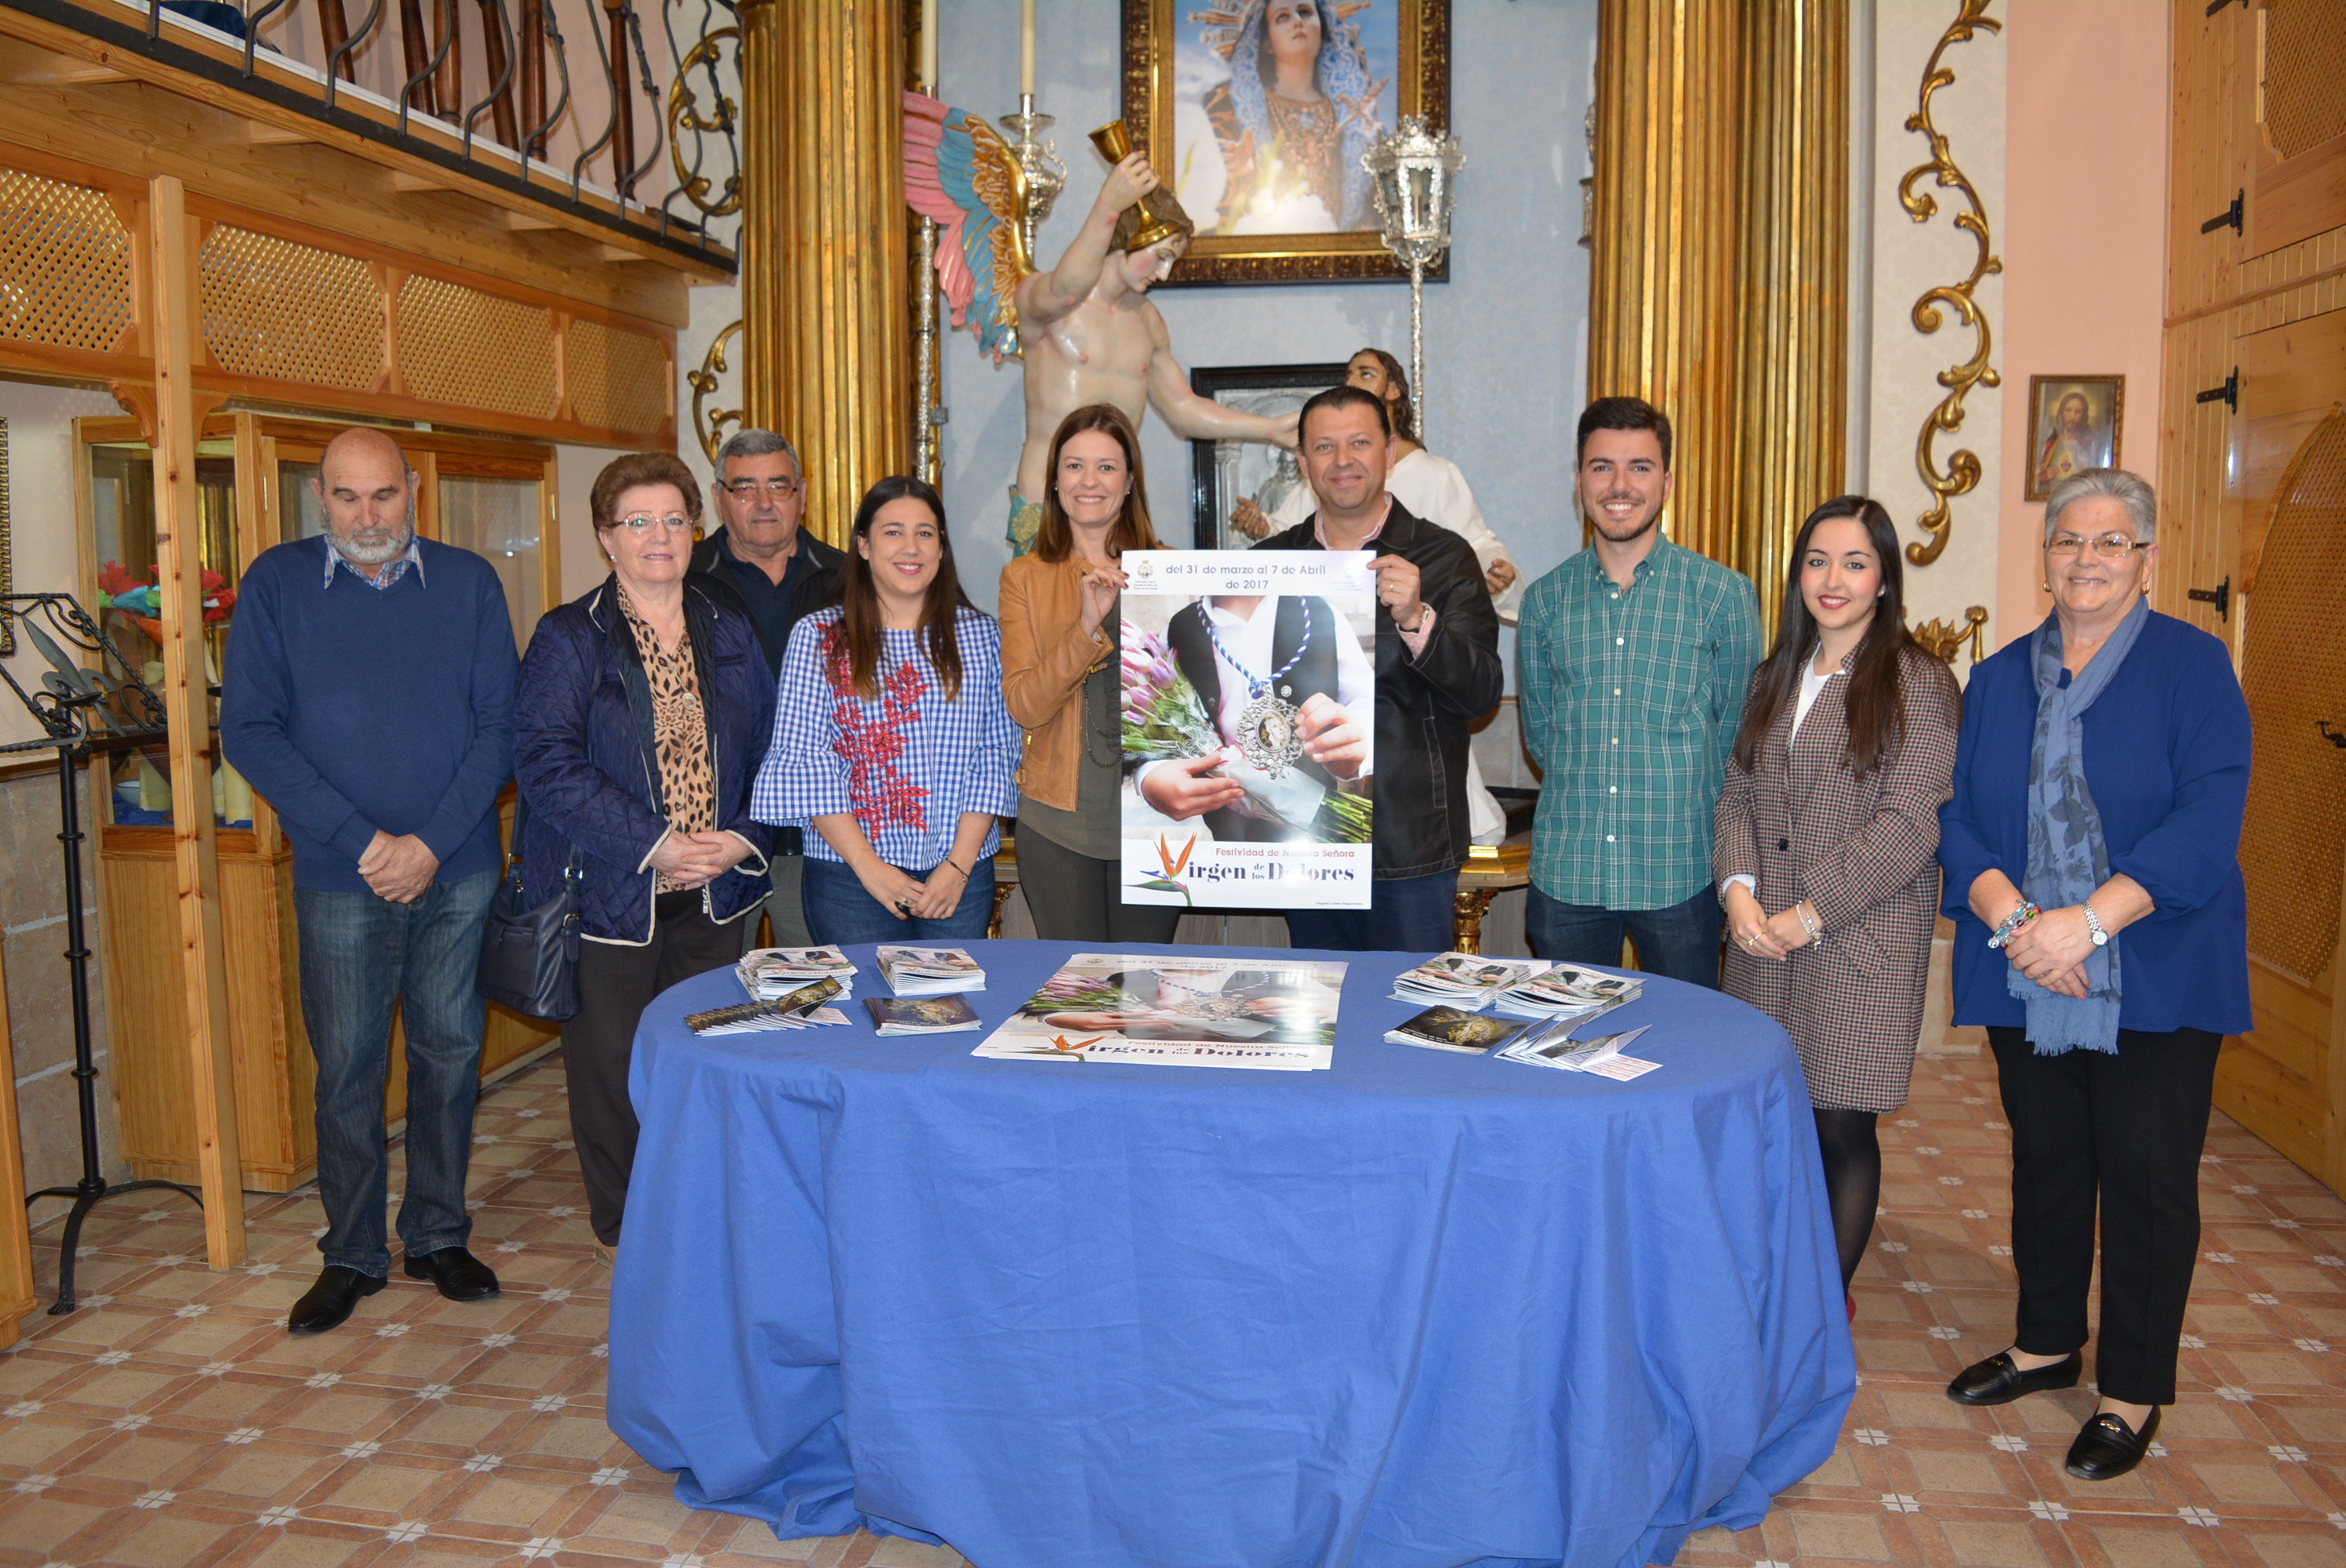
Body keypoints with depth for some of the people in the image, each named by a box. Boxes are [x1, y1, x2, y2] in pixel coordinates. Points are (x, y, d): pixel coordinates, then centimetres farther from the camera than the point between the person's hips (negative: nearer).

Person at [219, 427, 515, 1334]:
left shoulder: (468, 584, 2)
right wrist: (361, 840, -13)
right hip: (340, 875, -1)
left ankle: (438, 1237, 24)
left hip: (458, 869, 1)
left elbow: (500, 725, -1)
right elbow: (249, 731, -5)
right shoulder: (277, 584, 0)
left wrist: (432, 842, -12)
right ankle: (352, 1254, 21)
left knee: (449, 1051, 9)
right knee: (346, 1065, 5)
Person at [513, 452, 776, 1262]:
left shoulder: (731, 632, 10)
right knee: (613, 1066, 5)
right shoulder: (567, 639, -3)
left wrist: (743, 836, -7)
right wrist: (653, 844, -20)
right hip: (611, 892, -3)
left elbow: (768, 747, 11)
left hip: (714, 892, 4)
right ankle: (624, 1230, 23)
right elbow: (547, 761, -14)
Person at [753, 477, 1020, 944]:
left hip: (962, 876, 2)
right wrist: (869, 866, -10)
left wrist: (959, 865, -7)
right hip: (850, 877, -1)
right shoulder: (817, 636, 2)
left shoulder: (979, 634, 7)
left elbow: (998, 754, 3)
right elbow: (801, 760, -3)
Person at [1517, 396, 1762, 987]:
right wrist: (1590, 788, 5)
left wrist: (1672, 800, 6)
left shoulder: (1724, 594, -2)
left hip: (1680, 873, -2)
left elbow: (1736, 734, 5)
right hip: (1565, 872, 2)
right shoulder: (1545, 600, 5)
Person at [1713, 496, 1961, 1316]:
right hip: (1764, 937, 5)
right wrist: (1738, 886, -6)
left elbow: (1909, 825, -11)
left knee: (1840, 1126, 1)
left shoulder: (1917, 682, -4)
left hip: (1863, 941, -4)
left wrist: (1810, 914, -14)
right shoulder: (1777, 678, 15)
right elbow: (1738, 794, 12)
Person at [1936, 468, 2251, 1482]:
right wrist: (2012, 918, -16)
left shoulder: (2194, 667, -4)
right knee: (2045, 1162, 15)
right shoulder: (1998, 678, 8)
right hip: (2026, 979, 4)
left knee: (2147, 1177, 3)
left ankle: (2134, 1390, 19)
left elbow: (2205, 826, -14)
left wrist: (2087, 920, -23)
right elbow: (1958, 819, 1)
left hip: (2155, 979, -3)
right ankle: (2047, 1342, 33)